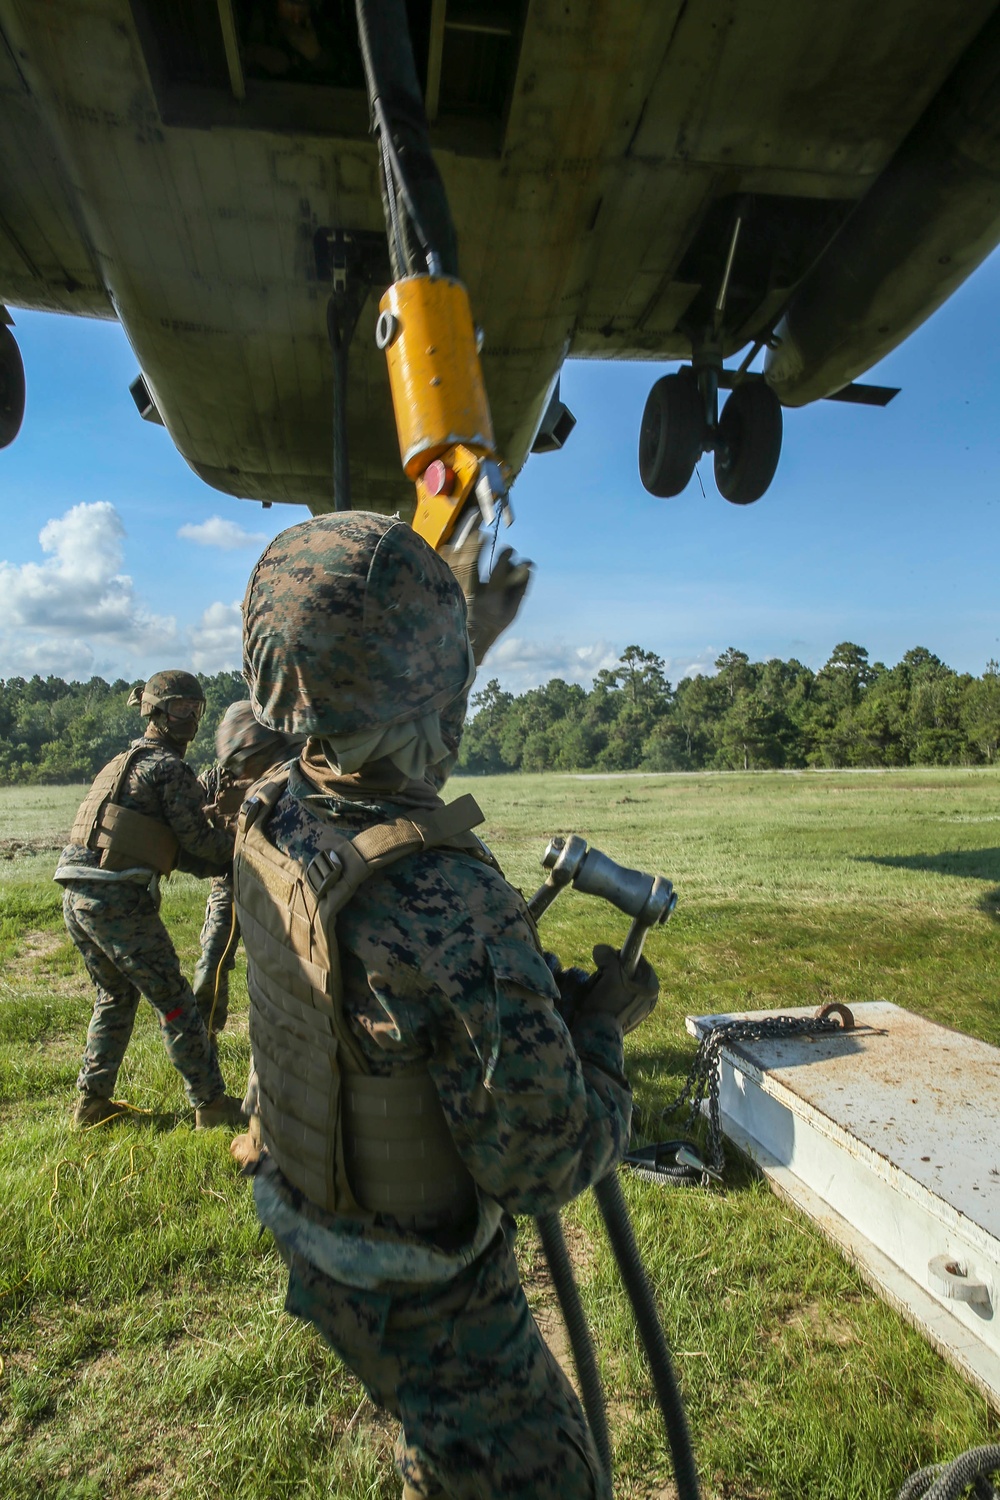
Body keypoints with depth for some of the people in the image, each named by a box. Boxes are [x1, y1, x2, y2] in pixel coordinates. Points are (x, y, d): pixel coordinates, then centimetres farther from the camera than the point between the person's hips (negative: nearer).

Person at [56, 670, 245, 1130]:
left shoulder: (124, 761, 22)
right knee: (173, 1001, 1)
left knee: (115, 995, 24)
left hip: (75, 895, 9)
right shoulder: (170, 767, -7)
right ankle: (211, 1106, 10)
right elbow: (199, 841, -8)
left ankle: (92, 1102, 30)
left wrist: (218, 863, 15)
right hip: (117, 899, -9)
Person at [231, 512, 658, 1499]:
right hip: (416, 1288, -7)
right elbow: (547, 1163, -29)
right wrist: (605, 1017, -10)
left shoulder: (268, 819, -15)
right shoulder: (451, 909, -40)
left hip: (302, 1222, 8)